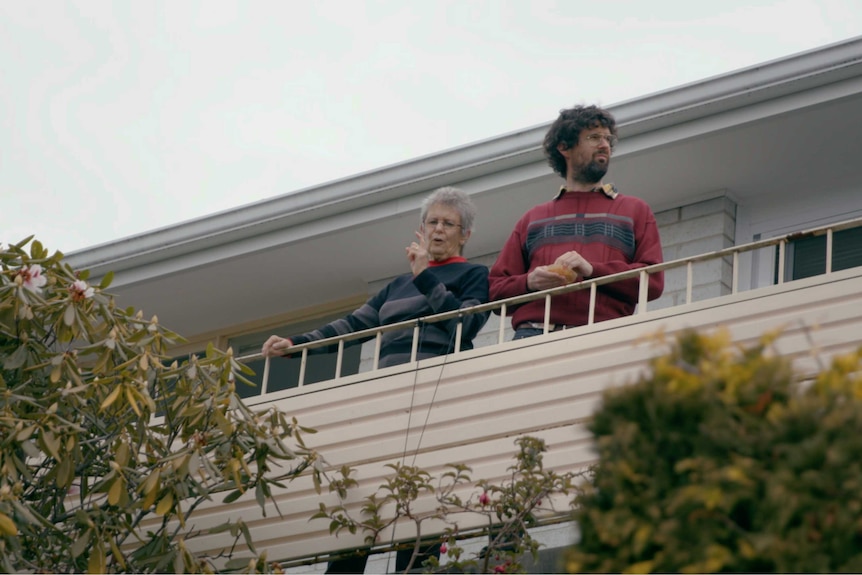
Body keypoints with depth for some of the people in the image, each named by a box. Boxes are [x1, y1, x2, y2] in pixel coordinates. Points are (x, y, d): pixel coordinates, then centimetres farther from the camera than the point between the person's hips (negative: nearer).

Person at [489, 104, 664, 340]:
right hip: (533, 334, 1)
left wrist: (593, 270, -7)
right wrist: (529, 282, -3)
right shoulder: (533, 219, 25)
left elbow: (653, 281, 5)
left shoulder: (635, 211, 20)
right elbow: (496, 289, 19)